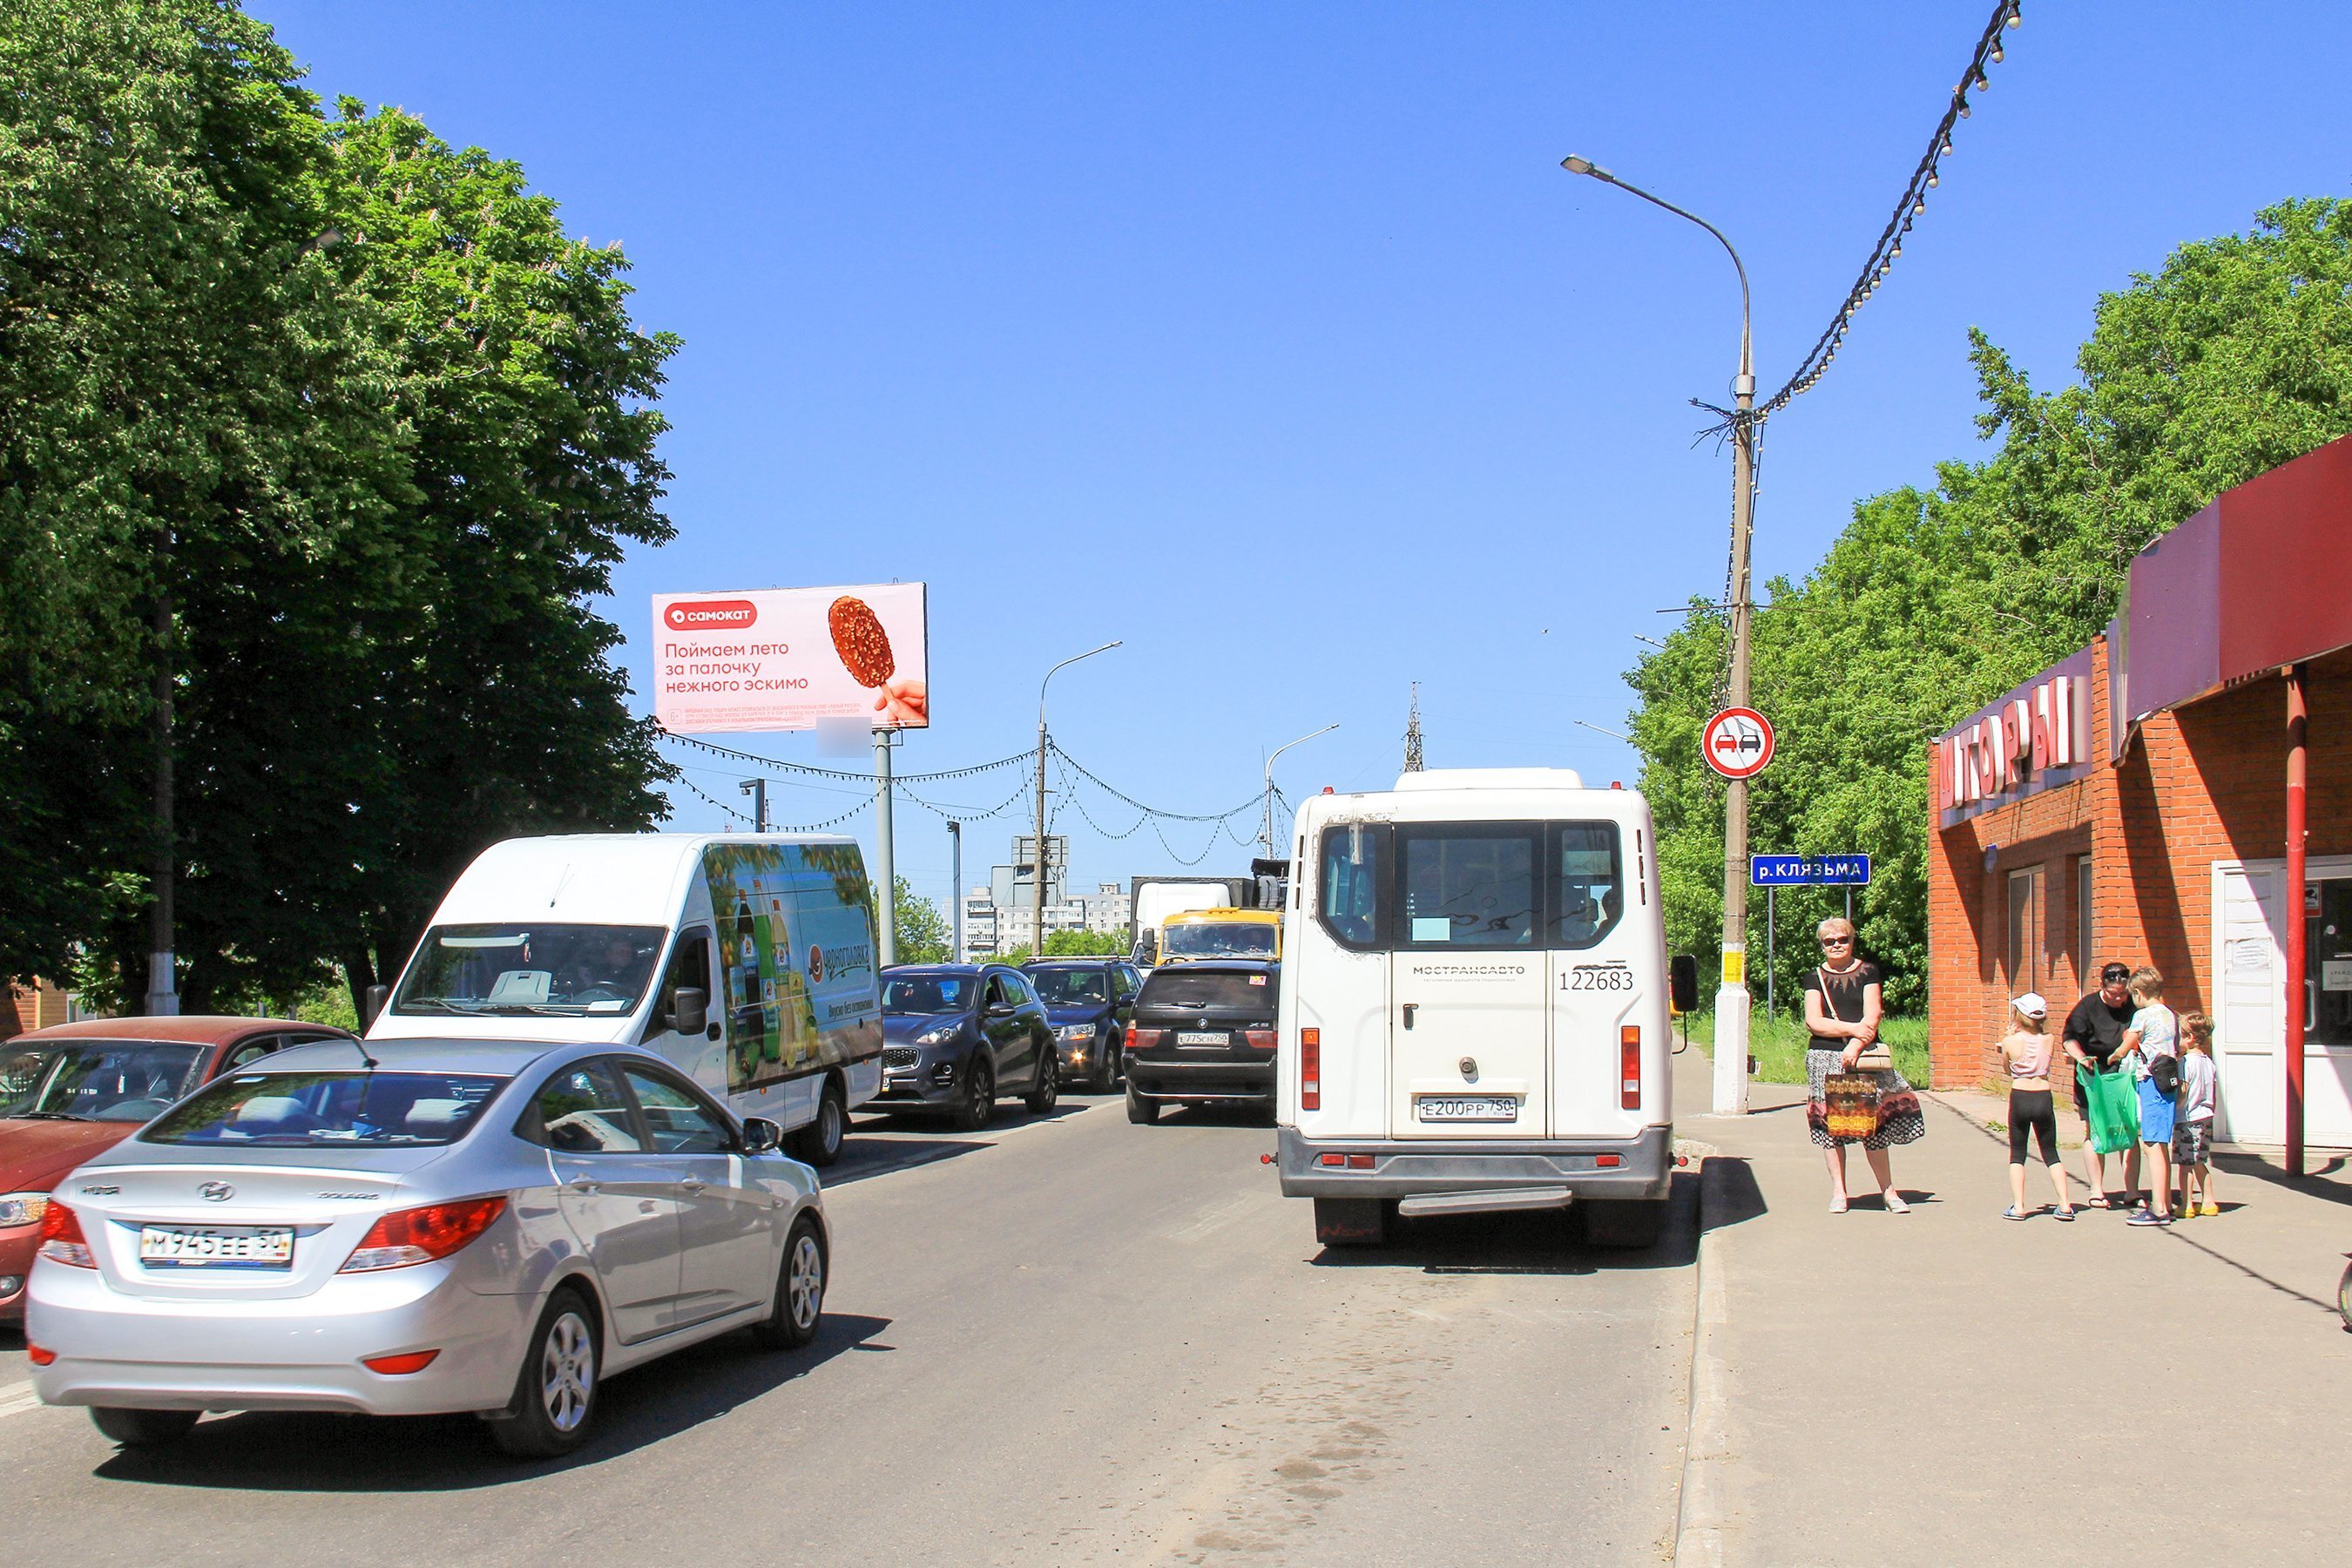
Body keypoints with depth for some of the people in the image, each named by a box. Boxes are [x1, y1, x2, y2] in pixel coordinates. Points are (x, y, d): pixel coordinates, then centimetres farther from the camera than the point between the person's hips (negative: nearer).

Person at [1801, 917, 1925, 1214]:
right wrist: (1853, 1028, -13)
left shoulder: (1868, 973, 8)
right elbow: (1814, 1021, -2)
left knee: (1873, 1123, -2)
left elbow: (1872, 1016, -2)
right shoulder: (1815, 978, 8)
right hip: (1825, 1057, 1)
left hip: (1863, 1054, 0)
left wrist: (1855, 1046, -16)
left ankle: (1889, 1191, 5)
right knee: (1830, 1124, -1)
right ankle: (1838, 1192, 6)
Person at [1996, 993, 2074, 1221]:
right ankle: (2065, 1204, 6)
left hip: (2019, 1098, -2)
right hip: (2044, 1098, 2)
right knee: (2051, 1154, 13)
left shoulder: (2009, 1042, -8)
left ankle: (2018, 1207, 1)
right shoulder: (2048, 1040, -4)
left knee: (2017, 1155, 9)